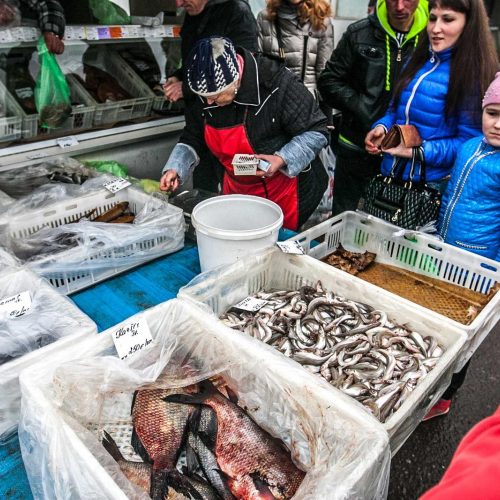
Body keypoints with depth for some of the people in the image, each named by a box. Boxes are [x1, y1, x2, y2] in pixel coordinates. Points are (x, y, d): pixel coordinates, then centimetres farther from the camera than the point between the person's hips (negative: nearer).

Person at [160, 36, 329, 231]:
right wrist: (174, 169, -11)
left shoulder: (276, 83, -25)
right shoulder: (203, 95, -8)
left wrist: (283, 159, -31)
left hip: (284, 193, -5)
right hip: (237, 191, 5)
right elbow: (192, 139, 6)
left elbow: (316, 132, -17)